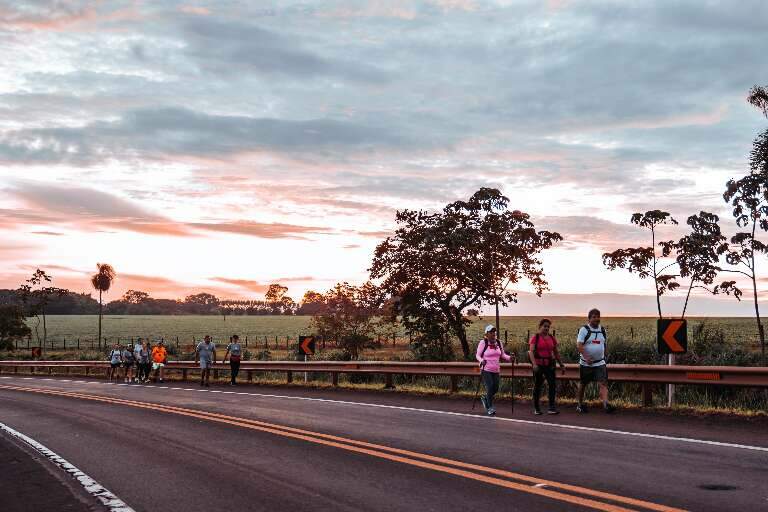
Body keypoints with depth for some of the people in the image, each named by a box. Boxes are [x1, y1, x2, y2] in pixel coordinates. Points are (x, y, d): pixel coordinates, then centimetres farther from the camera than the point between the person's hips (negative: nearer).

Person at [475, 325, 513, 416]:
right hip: (486, 370, -5)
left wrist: (509, 357, -3)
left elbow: (503, 355, 15)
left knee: (495, 389, 6)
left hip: (496, 370, 5)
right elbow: (477, 355, -4)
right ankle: (490, 408, -2)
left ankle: (485, 398, 35)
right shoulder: (483, 342, -6)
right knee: (490, 387, -12)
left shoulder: (498, 343, 9)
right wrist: (481, 360, -24)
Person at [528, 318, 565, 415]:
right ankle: (536, 408, 15)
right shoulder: (535, 337, -3)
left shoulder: (552, 338, 11)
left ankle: (551, 407, -7)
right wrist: (534, 364, -26)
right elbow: (531, 352, -13)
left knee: (552, 384, -9)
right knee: (537, 386, 5)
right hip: (538, 365, -4)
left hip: (549, 364, 4)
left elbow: (556, 352, 17)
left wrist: (561, 364, 14)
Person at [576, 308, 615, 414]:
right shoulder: (584, 330, -8)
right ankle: (580, 404, 26)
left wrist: (605, 355, 18)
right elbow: (579, 345, -17)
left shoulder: (602, 330, 9)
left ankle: (606, 404, -22)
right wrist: (586, 357, -27)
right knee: (582, 384, 10)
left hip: (600, 363, 3)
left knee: (603, 383, -12)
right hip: (586, 363, -3)